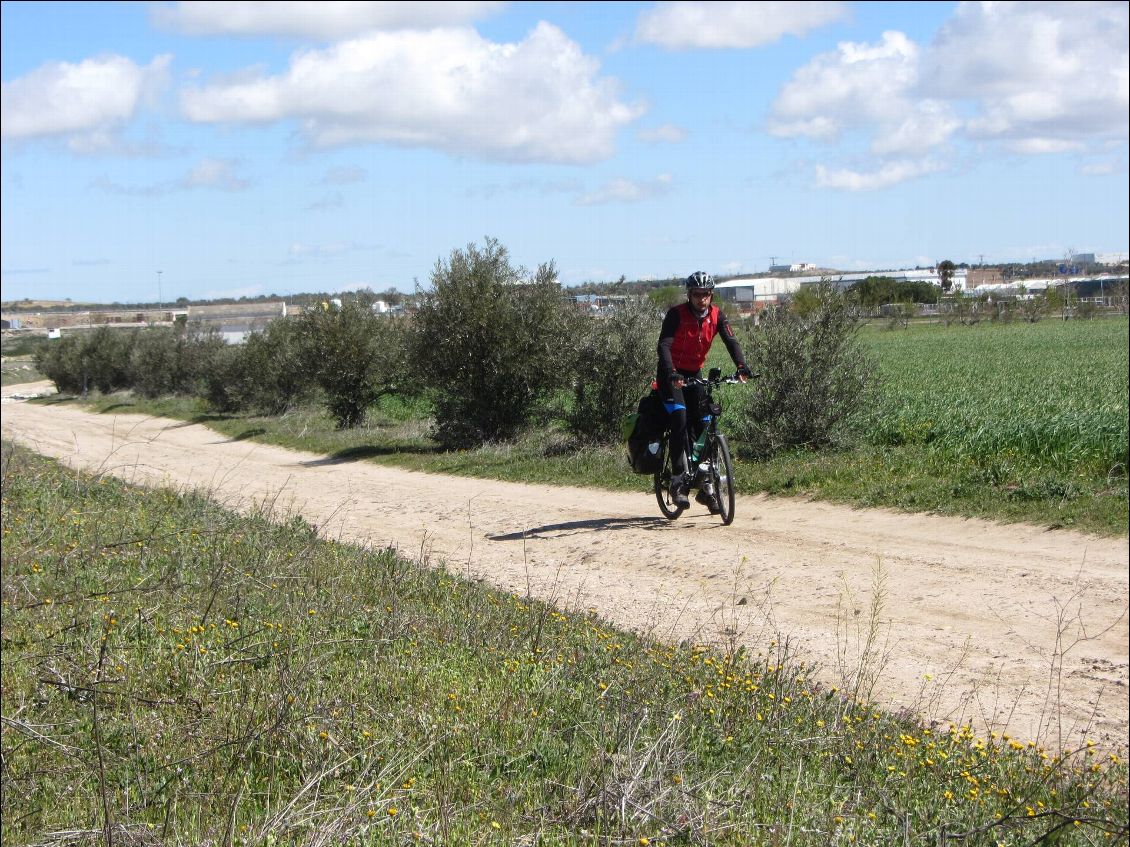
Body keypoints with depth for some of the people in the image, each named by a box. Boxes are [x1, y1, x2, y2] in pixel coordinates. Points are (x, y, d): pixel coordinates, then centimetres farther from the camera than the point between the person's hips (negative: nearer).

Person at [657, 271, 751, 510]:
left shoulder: (716, 315, -7)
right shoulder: (676, 314, -19)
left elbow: (731, 341, -17)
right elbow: (664, 345, -30)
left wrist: (741, 367, -35)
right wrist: (671, 373, -46)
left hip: (694, 374, 5)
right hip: (672, 375, -5)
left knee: (703, 426, 0)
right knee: (680, 421, -23)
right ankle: (678, 481, -21)